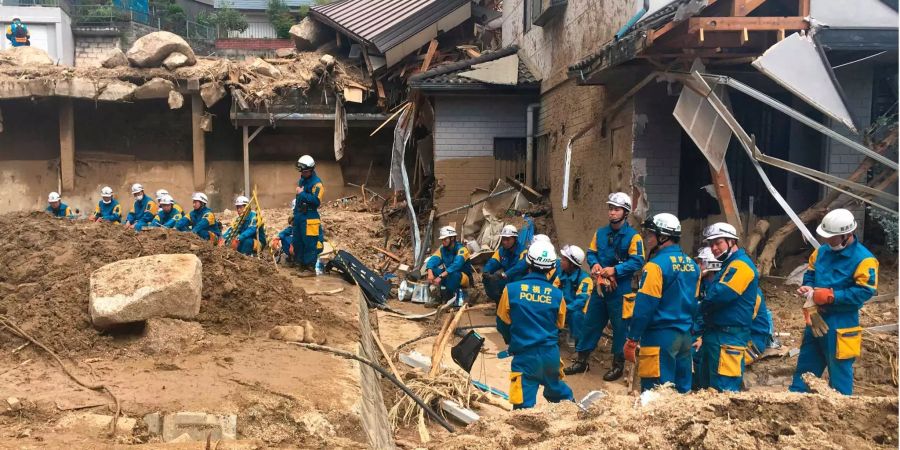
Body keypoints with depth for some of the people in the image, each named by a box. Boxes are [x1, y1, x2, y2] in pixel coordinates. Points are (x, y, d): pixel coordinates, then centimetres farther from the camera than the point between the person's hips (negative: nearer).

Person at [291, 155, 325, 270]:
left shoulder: (317, 183, -14)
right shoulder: (302, 180, 14)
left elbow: (316, 201, -25)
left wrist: (302, 194, -20)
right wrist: (296, 211, 22)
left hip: (310, 217, -9)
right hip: (299, 215, 9)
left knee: (310, 242, -6)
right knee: (297, 240, 15)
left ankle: (309, 267, -1)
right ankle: (300, 262, 26)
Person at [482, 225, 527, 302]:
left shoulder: (522, 251, -16)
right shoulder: (501, 250, 5)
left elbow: (519, 267, -33)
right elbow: (492, 263, -7)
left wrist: (505, 275, -49)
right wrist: (486, 272, -31)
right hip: (506, 280, 5)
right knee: (487, 279, -19)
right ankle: (498, 300, -1)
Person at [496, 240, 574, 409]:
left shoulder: (511, 289, -10)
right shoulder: (557, 294, -3)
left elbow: (503, 324, 3)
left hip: (525, 355, -4)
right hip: (551, 354, 4)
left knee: (524, 404, 0)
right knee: (554, 386, 31)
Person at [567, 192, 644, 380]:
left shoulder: (633, 236, -10)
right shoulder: (601, 233, 7)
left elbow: (637, 261, -16)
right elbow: (591, 253, 11)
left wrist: (615, 270, -25)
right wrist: (594, 264, -11)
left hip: (620, 290, -5)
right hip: (600, 287, 5)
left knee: (619, 327, 5)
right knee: (590, 323, 12)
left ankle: (618, 364, 20)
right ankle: (582, 360, 24)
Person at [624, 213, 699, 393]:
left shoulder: (656, 265, -14)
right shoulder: (691, 264, 11)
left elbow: (644, 307, -16)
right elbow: (694, 302, 17)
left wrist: (632, 340, -11)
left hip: (660, 337, -8)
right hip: (685, 336, 8)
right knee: (682, 389, 14)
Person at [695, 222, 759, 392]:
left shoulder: (740, 265, -13)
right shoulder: (730, 264, 21)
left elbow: (719, 295, -23)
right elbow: (714, 294, 26)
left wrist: (702, 306, -2)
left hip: (728, 336, -11)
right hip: (716, 334, 11)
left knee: (724, 390, -10)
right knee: (706, 384, 16)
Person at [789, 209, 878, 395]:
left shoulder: (863, 259, -15)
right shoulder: (822, 251, 5)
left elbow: (865, 291, -21)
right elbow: (810, 273, 17)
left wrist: (831, 296, -23)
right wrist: (808, 287, -5)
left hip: (840, 324, -7)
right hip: (817, 317, 7)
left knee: (839, 370, 4)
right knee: (805, 363, 15)